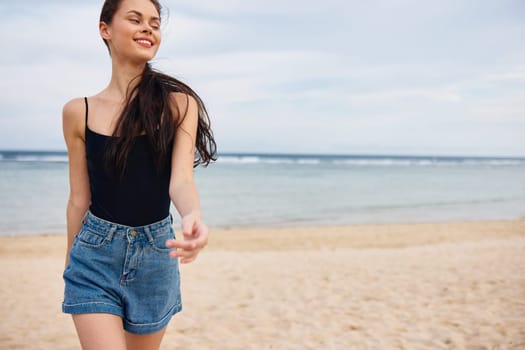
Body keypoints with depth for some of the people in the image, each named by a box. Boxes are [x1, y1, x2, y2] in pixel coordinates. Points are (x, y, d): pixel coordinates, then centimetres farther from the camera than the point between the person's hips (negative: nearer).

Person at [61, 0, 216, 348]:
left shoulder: (178, 103, -5)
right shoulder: (78, 112, -2)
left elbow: (181, 178, -15)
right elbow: (79, 199, 5)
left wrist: (193, 218, -37)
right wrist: (71, 263, 11)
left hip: (155, 256, 1)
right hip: (95, 256, 0)